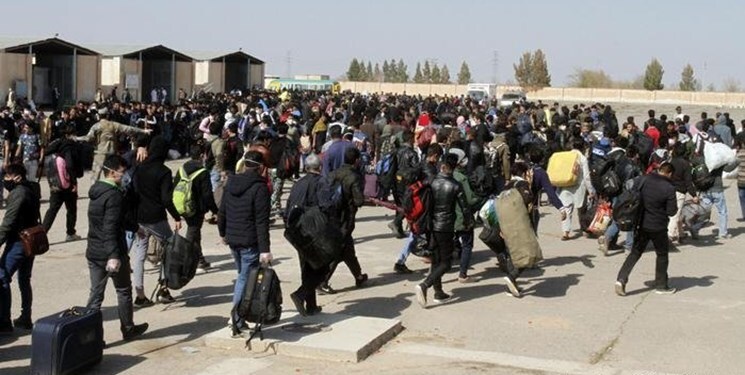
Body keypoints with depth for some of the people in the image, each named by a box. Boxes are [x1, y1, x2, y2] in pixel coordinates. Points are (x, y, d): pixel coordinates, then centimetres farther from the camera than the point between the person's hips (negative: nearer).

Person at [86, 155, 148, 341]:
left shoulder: (96, 191, 10)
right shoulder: (114, 195, -19)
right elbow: (111, 229, -27)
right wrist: (114, 256, -32)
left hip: (94, 252, 8)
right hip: (112, 253, -7)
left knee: (95, 294, 9)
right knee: (124, 291, 11)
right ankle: (128, 328, 25)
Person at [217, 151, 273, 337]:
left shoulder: (230, 183, 7)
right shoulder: (260, 188, -14)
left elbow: (221, 212, 15)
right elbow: (262, 221, -18)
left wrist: (223, 233, 29)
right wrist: (265, 249, -18)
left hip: (232, 239, 7)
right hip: (250, 242, -7)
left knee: (242, 275, 20)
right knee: (246, 278, -1)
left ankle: (237, 315, 17)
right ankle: (237, 317, -10)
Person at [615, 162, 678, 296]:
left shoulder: (644, 180, -3)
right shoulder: (669, 188, -15)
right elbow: (671, 211, -13)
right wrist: (675, 208, 9)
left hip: (641, 224, 4)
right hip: (658, 227, -4)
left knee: (635, 252, 12)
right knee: (662, 254, 15)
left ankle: (621, 279, -2)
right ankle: (661, 286, 22)